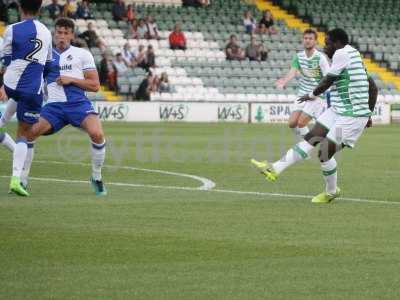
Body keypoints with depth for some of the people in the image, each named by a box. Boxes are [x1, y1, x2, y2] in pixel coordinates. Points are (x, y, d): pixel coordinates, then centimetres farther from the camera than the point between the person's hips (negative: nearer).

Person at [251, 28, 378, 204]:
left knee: (325, 154, -4)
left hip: (351, 116, -10)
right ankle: (275, 169, 5)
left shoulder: (342, 54, -15)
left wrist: (312, 95, 8)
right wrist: (368, 114, 24)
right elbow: (373, 88, 19)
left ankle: (331, 192, 18)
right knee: (310, 139, 5)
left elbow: (327, 81, -10)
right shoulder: (353, 55, 15)